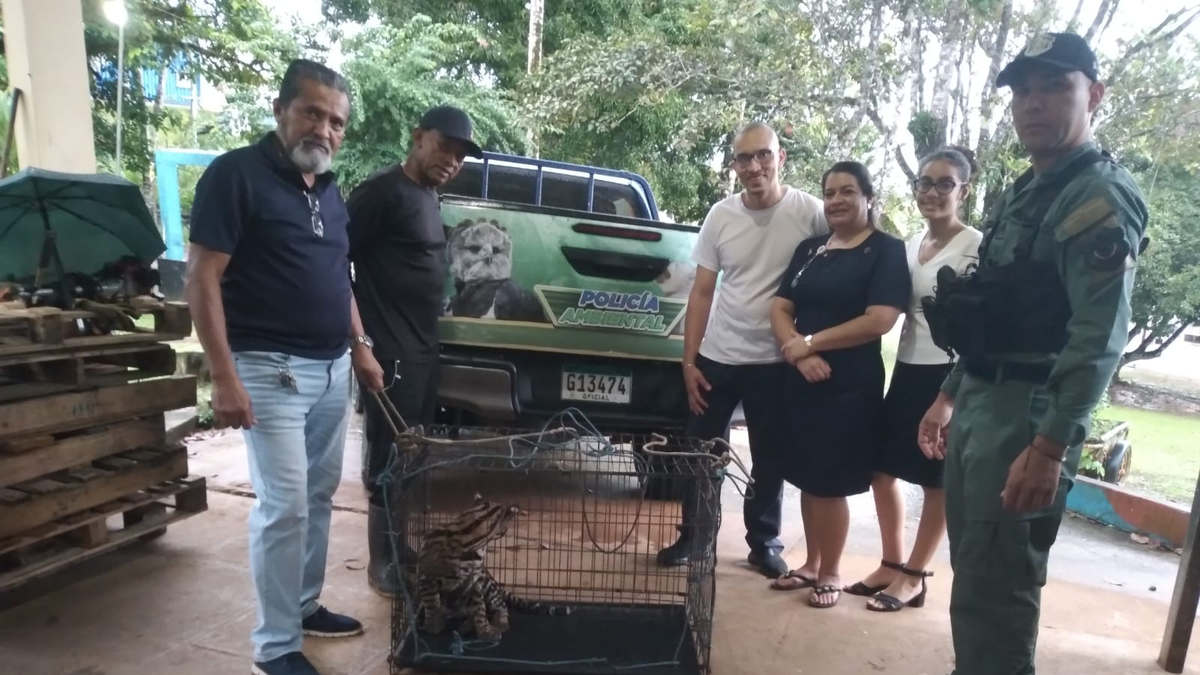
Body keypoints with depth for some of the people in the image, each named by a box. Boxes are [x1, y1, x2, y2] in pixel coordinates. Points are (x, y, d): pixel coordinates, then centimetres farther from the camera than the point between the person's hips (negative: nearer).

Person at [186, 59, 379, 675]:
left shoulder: (330, 190, 13)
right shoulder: (236, 173, -10)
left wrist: (360, 347, 14)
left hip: (333, 368, 8)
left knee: (319, 495, 15)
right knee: (284, 504, -5)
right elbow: (202, 278, -14)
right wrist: (224, 376, -20)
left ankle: (306, 606, 32)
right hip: (272, 369, -7)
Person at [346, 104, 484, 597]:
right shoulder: (383, 190, -11)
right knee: (390, 461, 0)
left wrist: (427, 331, 16)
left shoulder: (430, 195, 15)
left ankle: (409, 555, 30)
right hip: (390, 350, -9)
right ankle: (385, 567, 14)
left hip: (424, 347, 9)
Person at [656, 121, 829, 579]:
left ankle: (765, 542, 32)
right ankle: (692, 538, 29)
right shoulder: (720, 215, -1)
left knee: (770, 461, 12)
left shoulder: (809, 212, -9)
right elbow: (701, 293, 2)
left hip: (775, 363, -2)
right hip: (716, 358, 2)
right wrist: (689, 360, -1)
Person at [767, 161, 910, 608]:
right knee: (806, 478, 12)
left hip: (851, 388, -5)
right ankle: (812, 564, 28)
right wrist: (799, 353, -14)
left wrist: (811, 342, -12)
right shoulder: (809, 249, 13)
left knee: (831, 482, 2)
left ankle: (830, 573, 20)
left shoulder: (887, 251, -3)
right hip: (799, 382, 5)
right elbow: (779, 309, 5)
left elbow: (879, 320, -15)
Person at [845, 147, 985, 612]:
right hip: (907, 371, 7)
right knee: (882, 468, 11)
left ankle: (913, 576, 21)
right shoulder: (909, 244, 11)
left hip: (949, 374, -7)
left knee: (936, 481, 7)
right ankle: (891, 564, 27)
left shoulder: (977, 247, -10)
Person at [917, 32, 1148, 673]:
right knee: (971, 571, 17)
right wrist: (949, 397, 20)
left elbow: (1098, 338, -20)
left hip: (1029, 414, -9)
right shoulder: (1021, 193, 18)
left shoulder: (1101, 196, -10)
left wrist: (1050, 447, -25)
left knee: (995, 588, -1)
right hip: (980, 404, 9)